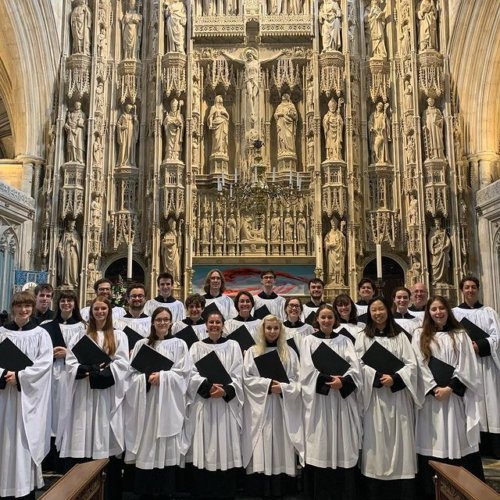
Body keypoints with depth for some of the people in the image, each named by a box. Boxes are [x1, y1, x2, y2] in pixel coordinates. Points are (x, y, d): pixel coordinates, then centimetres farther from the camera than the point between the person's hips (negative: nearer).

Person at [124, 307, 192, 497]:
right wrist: (147, 378, -14)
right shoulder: (141, 344, 10)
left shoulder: (179, 344, 6)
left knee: (166, 450, 1)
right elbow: (132, 373, 4)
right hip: (145, 403, 1)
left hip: (168, 403, -1)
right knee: (145, 449, 2)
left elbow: (183, 373, -2)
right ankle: (143, 491, 14)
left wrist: (162, 377, -14)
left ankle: (166, 491, 12)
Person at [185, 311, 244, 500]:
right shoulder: (197, 347, 8)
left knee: (226, 449, 0)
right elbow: (192, 374, -1)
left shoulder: (233, 346, 8)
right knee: (204, 451, 0)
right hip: (203, 404, 0)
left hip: (227, 404, 0)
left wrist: (225, 391, -15)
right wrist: (208, 387, -18)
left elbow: (237, 375, 1)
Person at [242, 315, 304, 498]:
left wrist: (282, 388, -13)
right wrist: (268, 384, -13)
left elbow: (296, 380, 4)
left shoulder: (289, 352, 9)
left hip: (282, 407, 1)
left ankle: (279, 491, 10)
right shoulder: (252, 352, 6)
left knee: (281, 446, 0)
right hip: (260, 407, -1)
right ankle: (263, 490, 7)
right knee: (262, 448, -3)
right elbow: (247, 379, -1)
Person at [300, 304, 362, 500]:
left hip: (343, 399, 2)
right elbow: (308, 370, -5)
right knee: (321, 447, -1)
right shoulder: (309, 341, 5)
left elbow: (355, 368, 0)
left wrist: (342, 381, -18)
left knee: (344, 446, 1)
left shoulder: (344, 341, 11)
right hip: (319, 400, -2)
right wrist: (328, 379, -19)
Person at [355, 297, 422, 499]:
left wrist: (394, 379, -15)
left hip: (398, 396, 1)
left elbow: (412, 364, 1)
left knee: (401, 441, 2)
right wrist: (379, 377, -19)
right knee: (377, 442, 0)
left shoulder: (400, 336, 10)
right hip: (374, 396, -1)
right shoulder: (363, 337, 6)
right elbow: (360, 366, -3)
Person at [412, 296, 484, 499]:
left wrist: (450, 387, -11)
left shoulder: (460, 335, 8)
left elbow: (466, 366, 0)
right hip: (431, 396, 0)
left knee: (458, 441, 0)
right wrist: (434, 388, -11)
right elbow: (419, 365, 0)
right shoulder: (420, 335, 7)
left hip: (456, 396, 1)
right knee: (433, 443, 1)